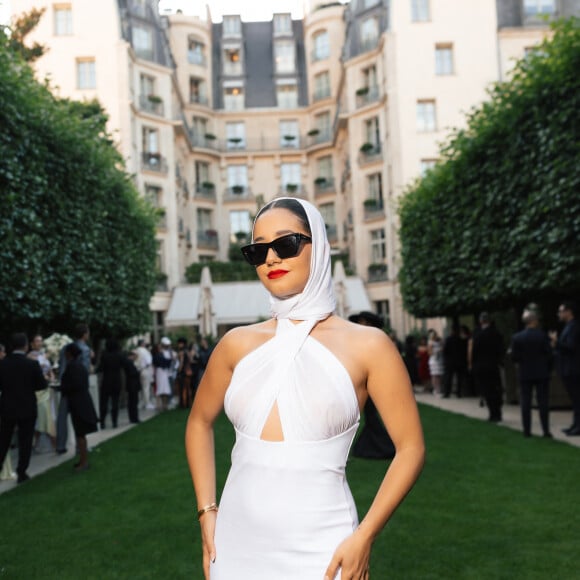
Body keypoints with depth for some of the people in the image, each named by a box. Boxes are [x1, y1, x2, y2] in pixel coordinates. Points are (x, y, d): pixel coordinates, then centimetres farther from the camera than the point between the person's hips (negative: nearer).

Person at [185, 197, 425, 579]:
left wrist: (364, 537, -12)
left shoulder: (367, 345, -6)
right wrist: (207, 512, 7)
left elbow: (410, 447, -5)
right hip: (237, 543, 3)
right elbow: (200, 421, 16)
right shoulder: (238, 343, 3)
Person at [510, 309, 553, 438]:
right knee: (543, 402, 5)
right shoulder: (542, 335, -9)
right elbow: (549, 355, -8)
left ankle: (527, 430, 7)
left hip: (525, 374, 1)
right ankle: (546, 430, 7)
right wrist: (549, 369, 7)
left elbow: (514, 358, -6)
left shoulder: (516, 337, -6)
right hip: (542, 373, -1)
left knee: (525, 403, 5)